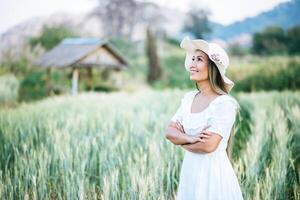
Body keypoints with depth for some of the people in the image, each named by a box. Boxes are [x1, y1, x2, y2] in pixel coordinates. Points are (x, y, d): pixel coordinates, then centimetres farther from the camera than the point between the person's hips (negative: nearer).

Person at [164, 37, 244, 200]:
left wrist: (181, 139, -7)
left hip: (213, 172, -6)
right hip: (189, 171, 6)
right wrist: (190, 138, -18)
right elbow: (169, 132, 1)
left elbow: (208, 145, -23)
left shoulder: (224, 103, -16)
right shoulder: (188, 97, 5)